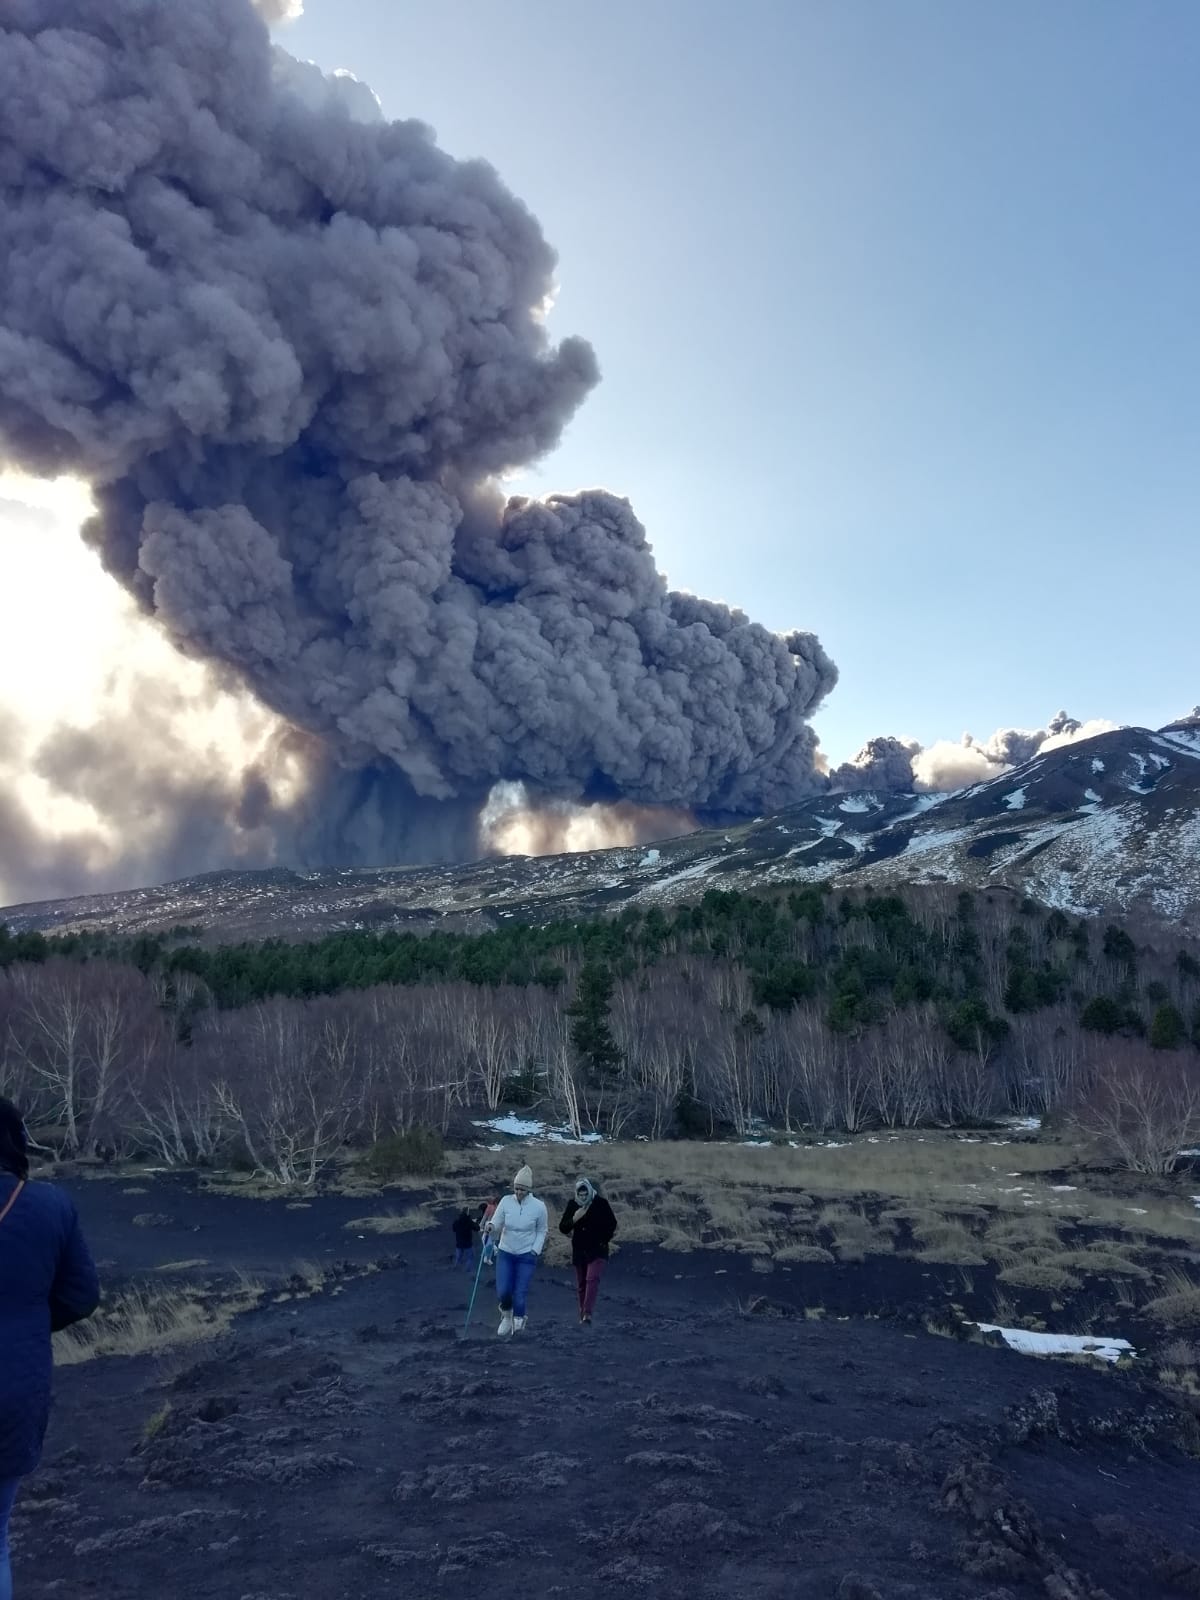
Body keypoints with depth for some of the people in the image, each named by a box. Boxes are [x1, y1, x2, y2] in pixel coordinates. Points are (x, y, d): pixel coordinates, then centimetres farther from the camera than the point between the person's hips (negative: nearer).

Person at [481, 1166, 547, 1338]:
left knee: (520, 1293, -5)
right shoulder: (506, 1201, -9)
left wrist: (535, 1250, -8)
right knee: (503, 1291, -6)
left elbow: (542, 1231, 2)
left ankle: (518, 1318, 25)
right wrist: (491, 1227, -29)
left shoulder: (539, 1206, -11)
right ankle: (506, 1314, 27)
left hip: (527, 1256, -1)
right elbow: (496, 1222, -6)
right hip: (505, 1253, 1)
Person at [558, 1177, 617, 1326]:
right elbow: (562, 1228, -2)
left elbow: (612, 1224, 6)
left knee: (592, 1279, -20)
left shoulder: (601, 1203, -7)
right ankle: (582, 1316, 21)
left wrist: (604, 1240, -1)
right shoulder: (572, 1205, -1)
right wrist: (574, 1219, -19)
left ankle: (587, 1315, -27)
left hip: (598, 1251, -3)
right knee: (581, 1285, 9)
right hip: (579, 1251, 3)